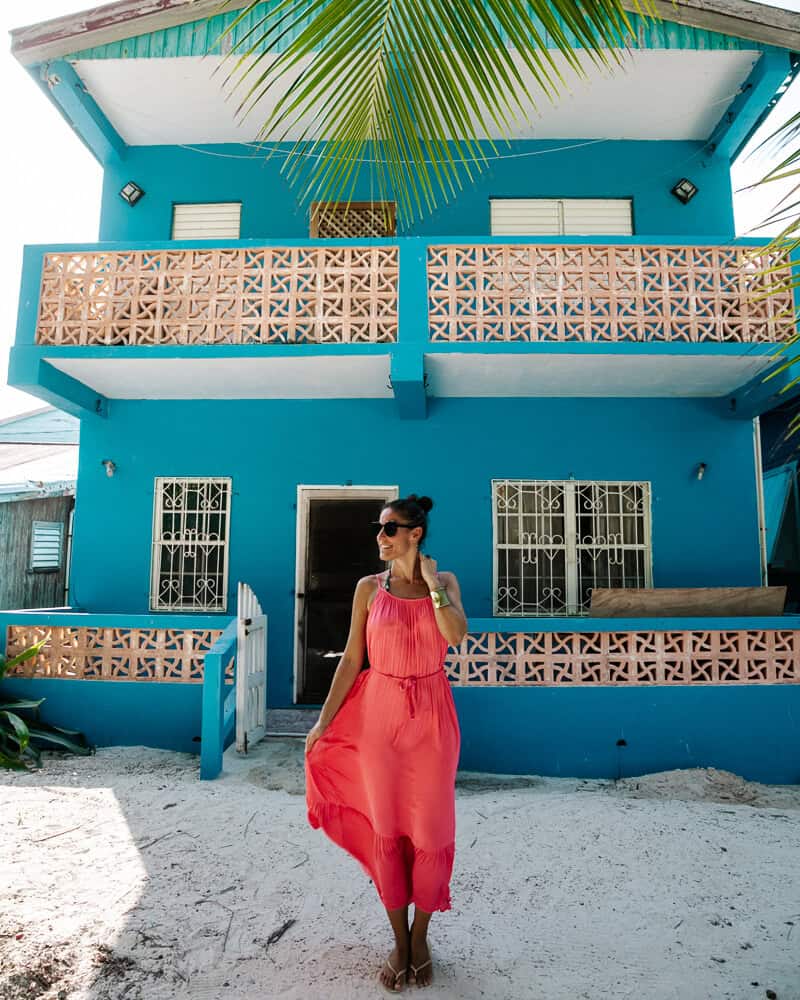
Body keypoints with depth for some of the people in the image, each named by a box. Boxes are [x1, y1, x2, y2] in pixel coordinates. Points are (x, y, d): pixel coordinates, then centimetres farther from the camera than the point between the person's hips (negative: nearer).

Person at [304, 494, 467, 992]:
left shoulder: (445, 582, 0)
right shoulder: (369, 587, 0)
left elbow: (456, 636, -18)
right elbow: (352, 660, 1)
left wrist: (431, 582, -15)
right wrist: (324, 721, -1)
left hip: (432, 717, 0)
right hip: (379, 714, 0)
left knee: (430, 831, 9)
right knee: (386, 830, 10)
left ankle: (420, 935, 33)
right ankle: (399, 940, 31)